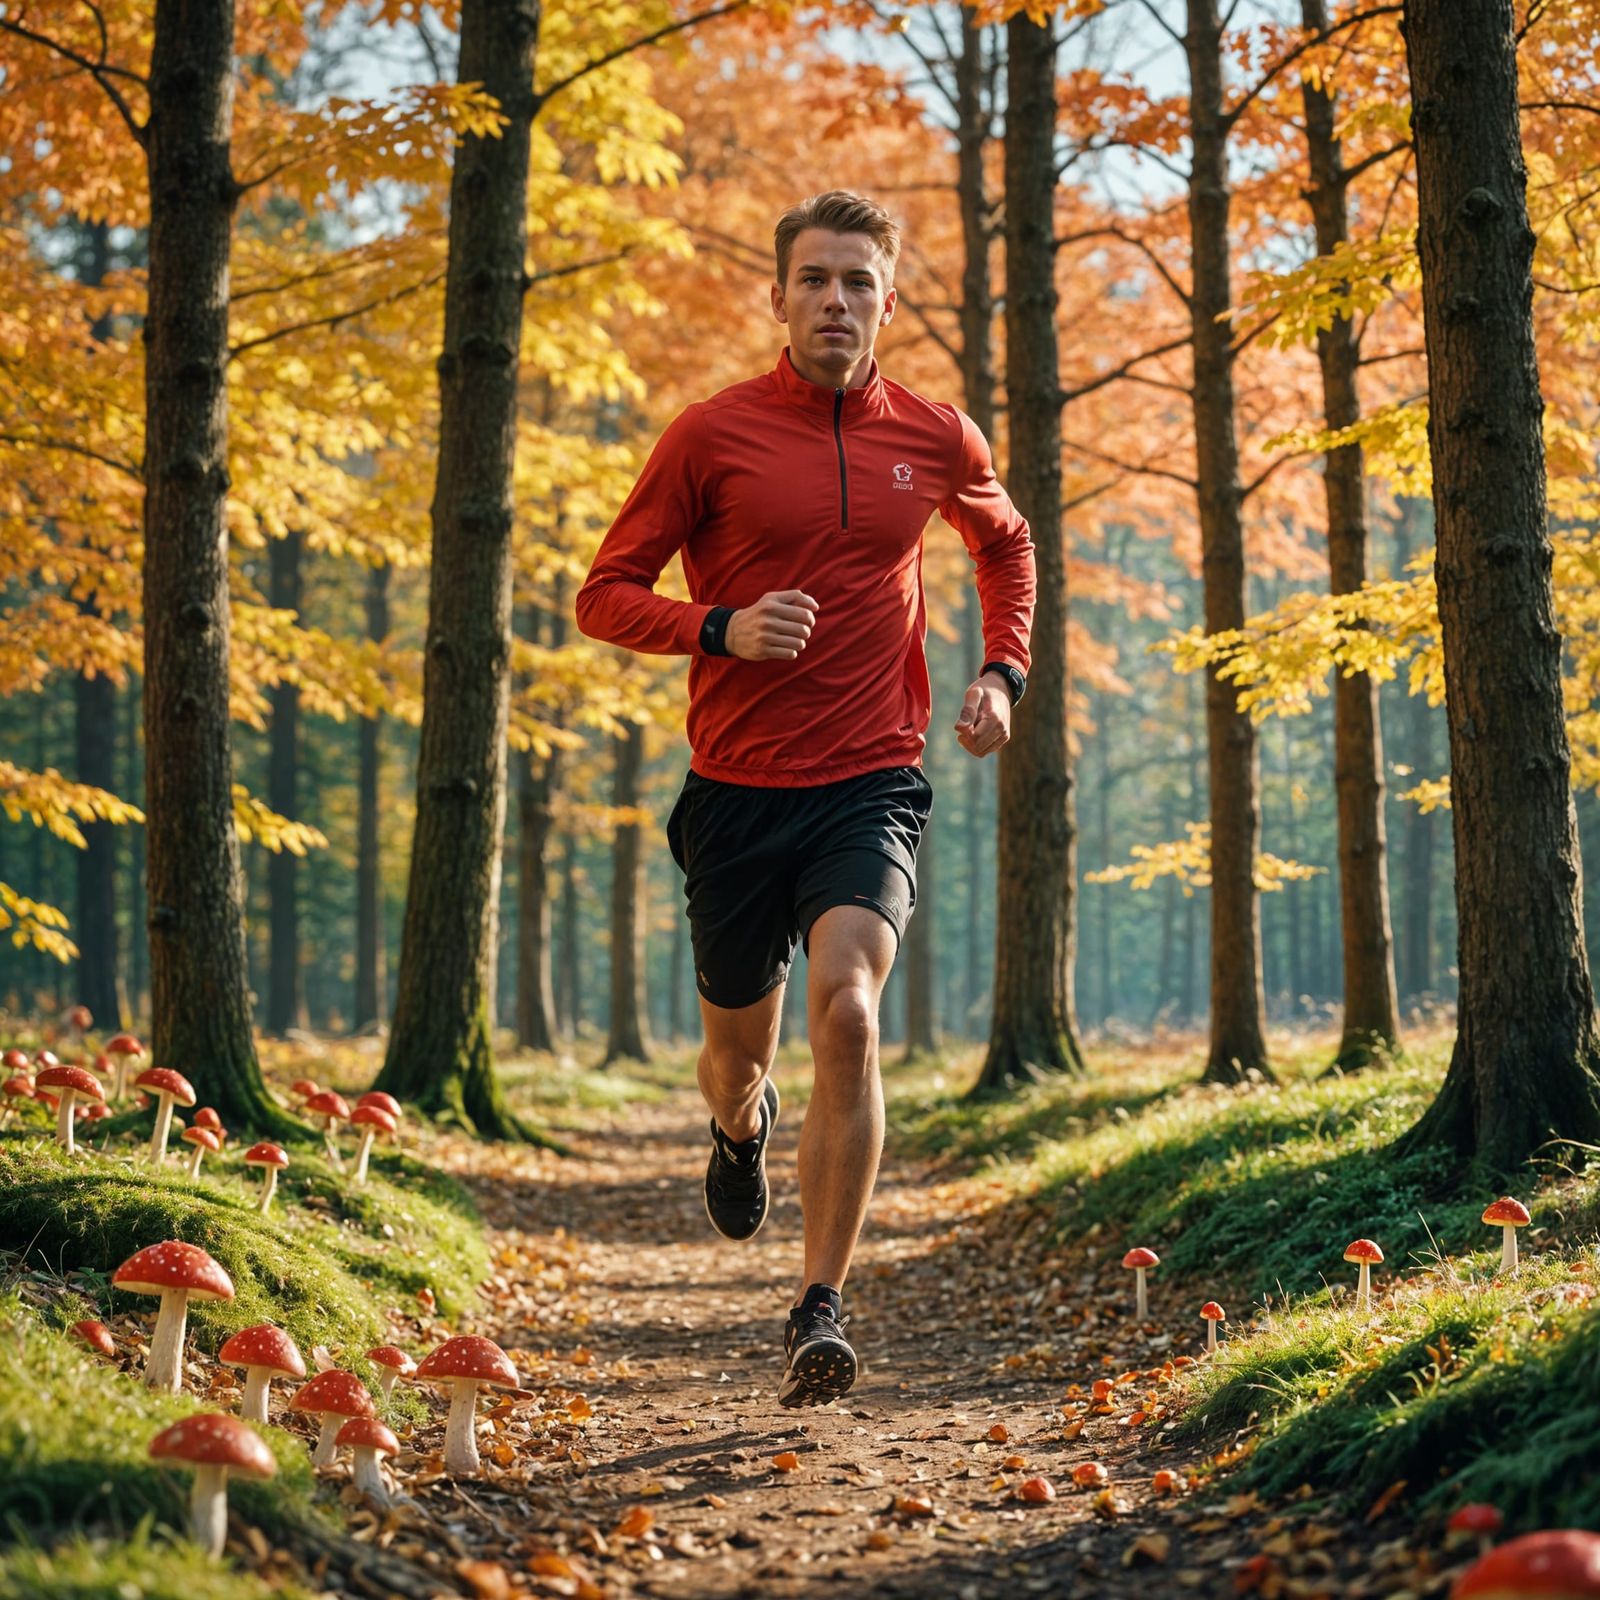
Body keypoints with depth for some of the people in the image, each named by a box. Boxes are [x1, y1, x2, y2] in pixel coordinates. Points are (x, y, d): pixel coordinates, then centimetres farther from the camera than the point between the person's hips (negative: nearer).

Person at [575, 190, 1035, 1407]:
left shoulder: (935, 439, 4)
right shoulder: (712, 436, -3)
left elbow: (1007, 543, 26)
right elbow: (607, 594, 1)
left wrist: (1005, 674, 11)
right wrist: (720, 629, -18)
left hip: (872, 783, 0)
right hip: (738, 790, 1)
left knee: (847, 1008, -24)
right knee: (741, 1043, 14)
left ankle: (821, 1312, -19)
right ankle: (742, 1127, 55)